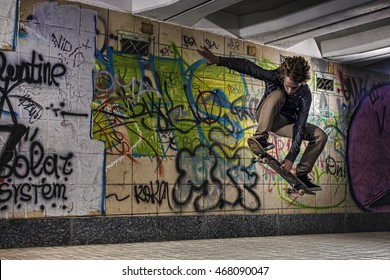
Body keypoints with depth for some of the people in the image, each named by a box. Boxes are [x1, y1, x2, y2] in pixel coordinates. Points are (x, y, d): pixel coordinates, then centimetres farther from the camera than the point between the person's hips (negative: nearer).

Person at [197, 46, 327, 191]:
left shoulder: (305, 95, -25)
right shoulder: (274, 76, -27)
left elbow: (300, 127, -28)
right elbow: (247, 66, -24)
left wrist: (291, 157, -34)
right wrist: (218, 60, -33)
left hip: (286, 123, 2)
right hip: (266, 117, -2)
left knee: (321, 136, -13)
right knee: (277, 95, -35)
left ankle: (302, 175, -5)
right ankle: (260, 138, -38)